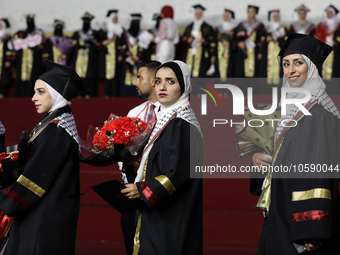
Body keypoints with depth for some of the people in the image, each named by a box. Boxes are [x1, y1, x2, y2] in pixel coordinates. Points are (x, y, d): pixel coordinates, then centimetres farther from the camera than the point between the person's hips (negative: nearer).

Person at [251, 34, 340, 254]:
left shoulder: (318, 112, -14)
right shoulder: (294, 108, 14)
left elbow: (320, 168, -22)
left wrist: (312, 229, -29)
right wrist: (258, 158, 1)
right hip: (283, 215, 9)